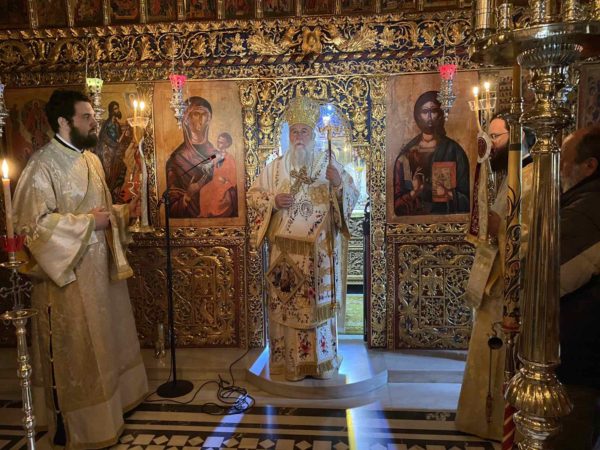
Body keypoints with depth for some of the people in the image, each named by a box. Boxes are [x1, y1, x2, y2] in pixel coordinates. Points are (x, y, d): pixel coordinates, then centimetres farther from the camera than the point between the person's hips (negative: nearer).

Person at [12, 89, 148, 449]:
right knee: (73, 351, 5)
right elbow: (32, 223, -22)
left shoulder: (91, 159, 9)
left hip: (101, 267, 8)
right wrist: (88, 223, -21)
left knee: (106, 340, 20)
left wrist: (124, 212, 0)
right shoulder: (42, 165, -16)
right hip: (69, 273, -8)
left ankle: (109, 401, 39)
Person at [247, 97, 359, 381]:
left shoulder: (329, 164, 5)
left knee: (318, 303, 6)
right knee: (287, 303, 4)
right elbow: (253, 196, 8)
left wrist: (339, 183, -18)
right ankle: (291, 361, 18)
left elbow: (352, 196, 2)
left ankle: (321, 360, 21)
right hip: (285, 250, 1)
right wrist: (273, 201, -10)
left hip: (319, 250, 0)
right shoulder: (275, 167, 7)